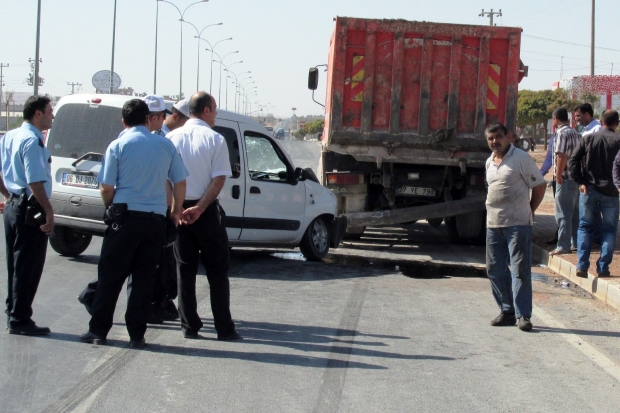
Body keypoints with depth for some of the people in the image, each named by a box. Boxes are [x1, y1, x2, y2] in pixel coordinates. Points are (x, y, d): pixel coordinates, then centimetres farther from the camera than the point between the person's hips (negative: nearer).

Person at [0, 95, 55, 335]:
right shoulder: (33, 141, -18)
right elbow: (35, 183, -24)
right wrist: (49, 212, -19)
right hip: (30, 208, -9)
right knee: (28, 267, -1)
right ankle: (20, 320, 5)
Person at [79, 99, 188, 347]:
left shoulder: (118, 146, -3)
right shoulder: (165, 145, 6)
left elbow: (107, 188, -5)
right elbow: (180, 183, 8)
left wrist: (110, 208, 15)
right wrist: (176, 211, 23)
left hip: (125, 217, -2)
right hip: (155, 219, 3)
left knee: (110, 277, 5)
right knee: (144, 279, 7)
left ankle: (98, 330, 7)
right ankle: (137, 334, 7)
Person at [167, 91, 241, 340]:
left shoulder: (172, 138, 3)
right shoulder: (215, 140, -6)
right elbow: (218, 180, -13)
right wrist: (199, 209, -14)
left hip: (178, 212, 3)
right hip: (207, 212, -3)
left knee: (185, 269, 10)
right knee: (217, 270, 5)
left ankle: (189, 327, 9)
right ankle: (224, 328, 4)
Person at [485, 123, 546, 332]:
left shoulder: (521, 158, -6)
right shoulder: (489, 162, 15)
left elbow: (539, 185, -4)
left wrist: (529, 211, 0)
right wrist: (494, 210, 13)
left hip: (518, 224, -7)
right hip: (493, 224, 7)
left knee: (520, 269, -7)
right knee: (495, 269, 8)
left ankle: (523, 315, -5)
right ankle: (507, 310, 19)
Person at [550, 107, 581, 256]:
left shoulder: (562, 133, -13)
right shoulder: (575, 133, 15)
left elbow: (562, 156, -21)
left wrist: (558, 175, -15)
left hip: (566, 179, -9)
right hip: (577, 177, 9)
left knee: (563, 214, -7)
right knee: (575, 213, 15)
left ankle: (563, 246, -7)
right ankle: (575, 243, 21)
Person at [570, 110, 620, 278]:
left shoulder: (588, 138, 2)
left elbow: (573, 160, -5)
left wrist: (581, 182, -2)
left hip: (589, 190, 2)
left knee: (585, 227, 11)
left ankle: (582, 266, 4)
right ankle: (603, 267, 6)